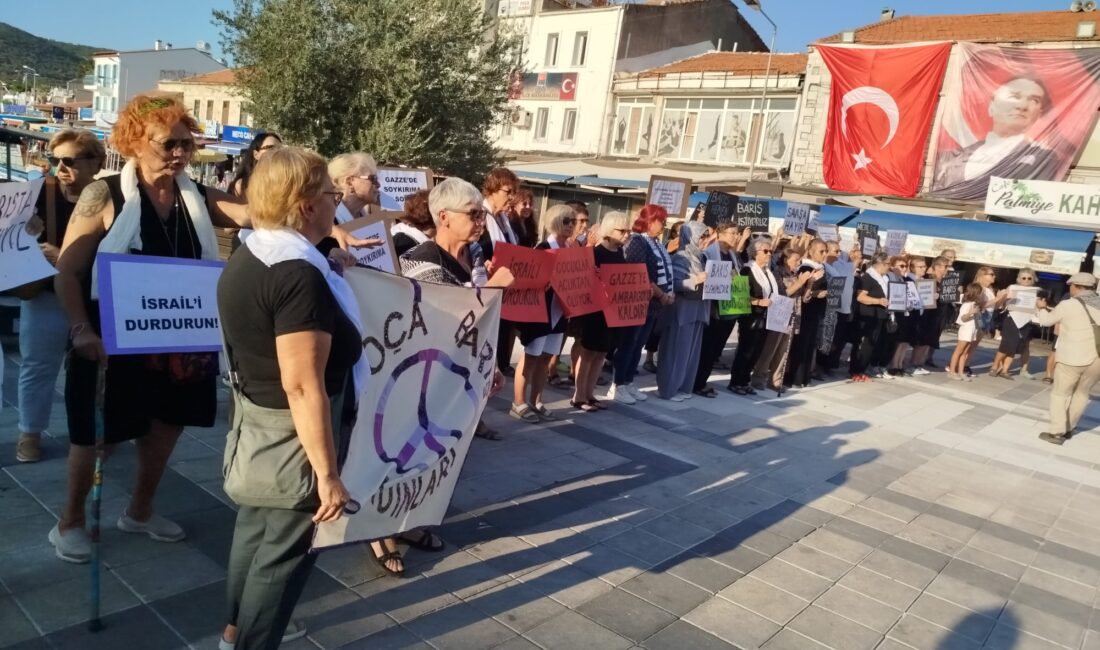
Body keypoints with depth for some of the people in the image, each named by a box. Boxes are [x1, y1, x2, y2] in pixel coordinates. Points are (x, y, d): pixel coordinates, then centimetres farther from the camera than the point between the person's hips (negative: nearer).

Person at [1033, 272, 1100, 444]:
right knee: (1082, 394, 19)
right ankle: (1068, 428, 27)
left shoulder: (1067, 305, -8)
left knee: (1060, 394, 8)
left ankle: (1057, 432, 5)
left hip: (1072, 358, -5)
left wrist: (1042, 308, 26)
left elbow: (1047, 321, 7)